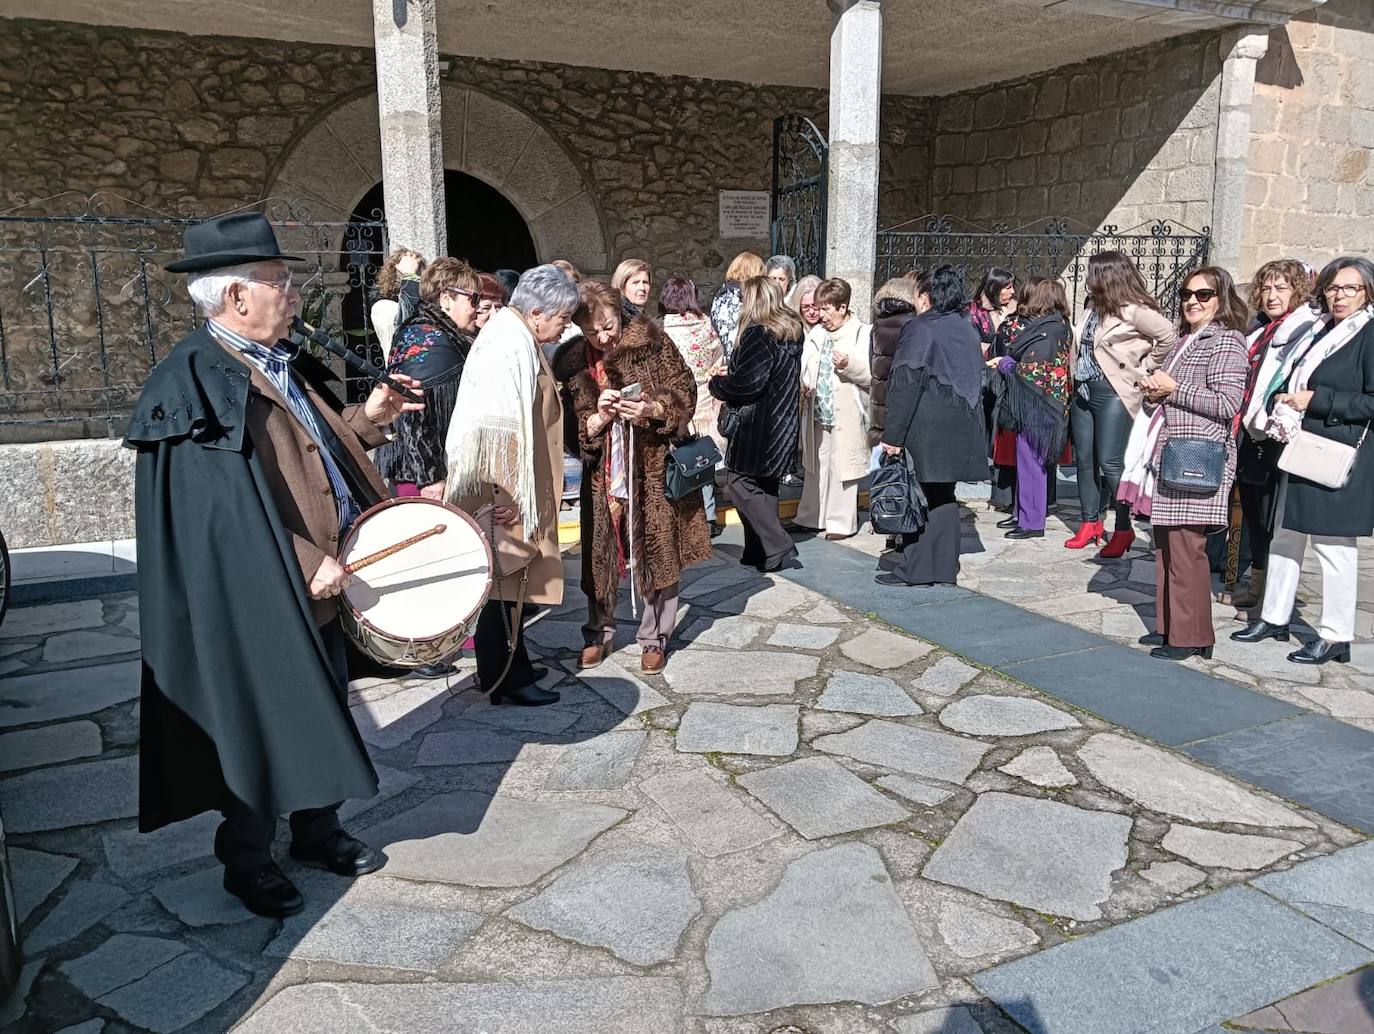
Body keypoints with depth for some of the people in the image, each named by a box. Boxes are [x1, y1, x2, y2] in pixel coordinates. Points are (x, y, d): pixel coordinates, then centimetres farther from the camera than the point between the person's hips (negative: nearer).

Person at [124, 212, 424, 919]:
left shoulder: (283, 367, 8)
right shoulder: (192, 384, -19)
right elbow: (221, 508, -25)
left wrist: (364, 420, 5)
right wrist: (306, 564, -26)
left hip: (315, 588, 8)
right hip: (254, 602, -8)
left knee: (321, 709, 19)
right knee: (259, 725, 8)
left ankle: (318, 830, 38)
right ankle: (247, 861, 29)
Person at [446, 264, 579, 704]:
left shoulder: (520, 341, 12)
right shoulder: (507, 348, -19)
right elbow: (498, 429, -25)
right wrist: (509, 496, -23)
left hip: (521, 490, 10)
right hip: (507, 495, -10)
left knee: (513, 578, 17)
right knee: (506, 579, 0)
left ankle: (509, 664, 29)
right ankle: (504, 677, 12)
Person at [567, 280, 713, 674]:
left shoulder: (650, 340, -6)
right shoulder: (575, 362, -1)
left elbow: (685, 391, -3)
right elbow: (574, 427, 1)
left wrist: (652, 409, -21)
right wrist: (599, 416, -19)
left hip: (654, 468, -2)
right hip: (605, 474, 2)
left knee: (657, 553, 4)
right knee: (602, 554, 8)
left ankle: (654, 638, 20)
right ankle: (599, 633, 27)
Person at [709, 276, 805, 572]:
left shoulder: (758, 334, -17)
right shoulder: (792, 331, 11)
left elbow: (747, 382, -21)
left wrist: (717, 383, -3)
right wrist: (731, 371, 15)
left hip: (755, 425, -9)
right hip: (781, 424, 9)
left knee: (741, 482, 0)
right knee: (765, 485, 15)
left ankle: (779, 549, -4)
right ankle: (759, 551, 21)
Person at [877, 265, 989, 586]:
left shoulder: (919, 329, -10)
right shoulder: (968, 330, 13)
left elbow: (905, 386, -14)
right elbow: (975, 381, 17)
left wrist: (893, 435, -13)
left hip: (927, 427, -7)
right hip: (961, 426, 7)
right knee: (942, 494, 12)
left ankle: (916, 568, 3)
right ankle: (944, 566, 16)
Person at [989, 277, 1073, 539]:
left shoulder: (1047, 331, -17)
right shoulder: (1057, 326, 10)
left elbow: (1028, 372, -20)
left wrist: (1003, 364, -5)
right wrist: (1006, 361, 0)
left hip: (1036, 407, -9)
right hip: (1032, 407, 9)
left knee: (1031, 462, -2)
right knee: (1027, 461, 16)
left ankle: (1032, 523, 5)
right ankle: (1024, 513, 26)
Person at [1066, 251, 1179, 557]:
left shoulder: (1132, 311, -11)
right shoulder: (1093, 308, 13)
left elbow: (1169, 337, -19)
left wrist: (1142, 367, -11)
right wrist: (1072, 382, 9)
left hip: (1113, 394, -8)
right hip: (1083, 392, 8)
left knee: (1110, 463, -6)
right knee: (1084, 460, 10)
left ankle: (1123, 529, 6)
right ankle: (1090, 523, 21)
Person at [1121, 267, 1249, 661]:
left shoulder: (1226, 341, -7)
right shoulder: (1185, 342, 19)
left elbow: (1227, 404, -17)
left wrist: (1172, 389, -13)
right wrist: (1153, 391, 7)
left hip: (1195, 462, -9)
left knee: (1186, 548, -7)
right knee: (1166, 546, 12)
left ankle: (1191, 636, 3)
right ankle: (1169, 626, 21)